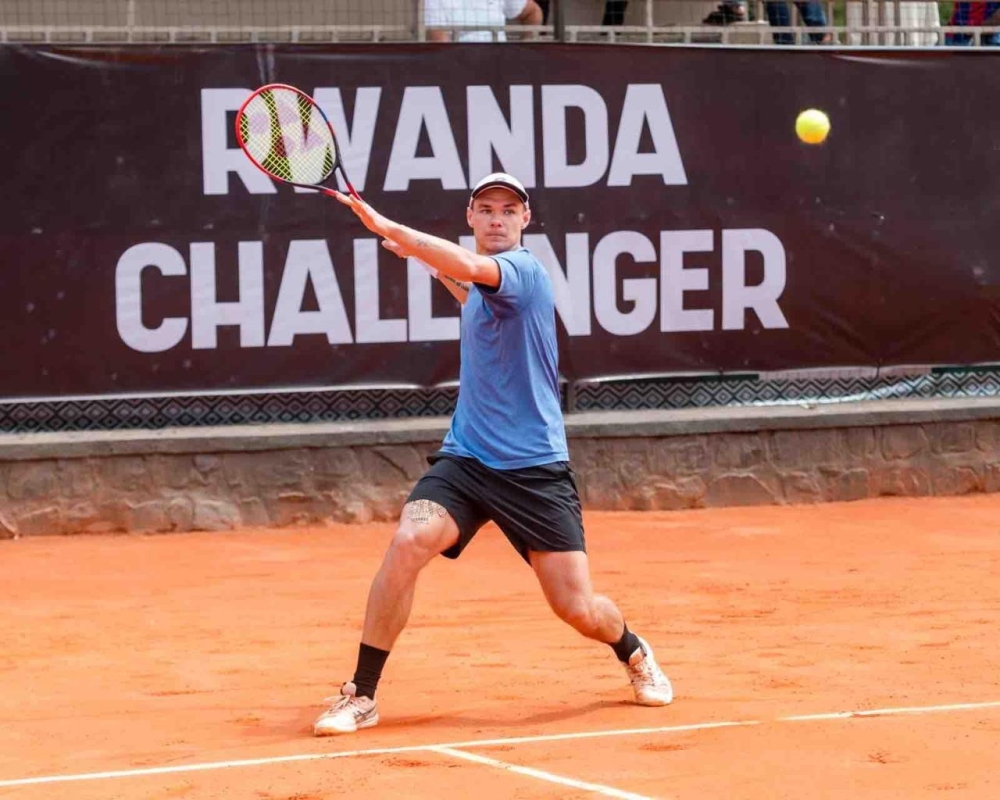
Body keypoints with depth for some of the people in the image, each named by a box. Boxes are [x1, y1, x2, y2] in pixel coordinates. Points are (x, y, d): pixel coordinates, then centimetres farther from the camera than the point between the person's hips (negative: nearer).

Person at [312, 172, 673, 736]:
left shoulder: (524, 269, -12)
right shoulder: (483, 277, 11)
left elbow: (470, 266, -34)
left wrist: (386, 226, -34)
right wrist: (434, 268, 26)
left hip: (534, 470, -5)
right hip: (466, 457, 5)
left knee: (578, 609, -4)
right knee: (409, 543, -22)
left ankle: (636, 656, 33)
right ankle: (362, 696, -15)